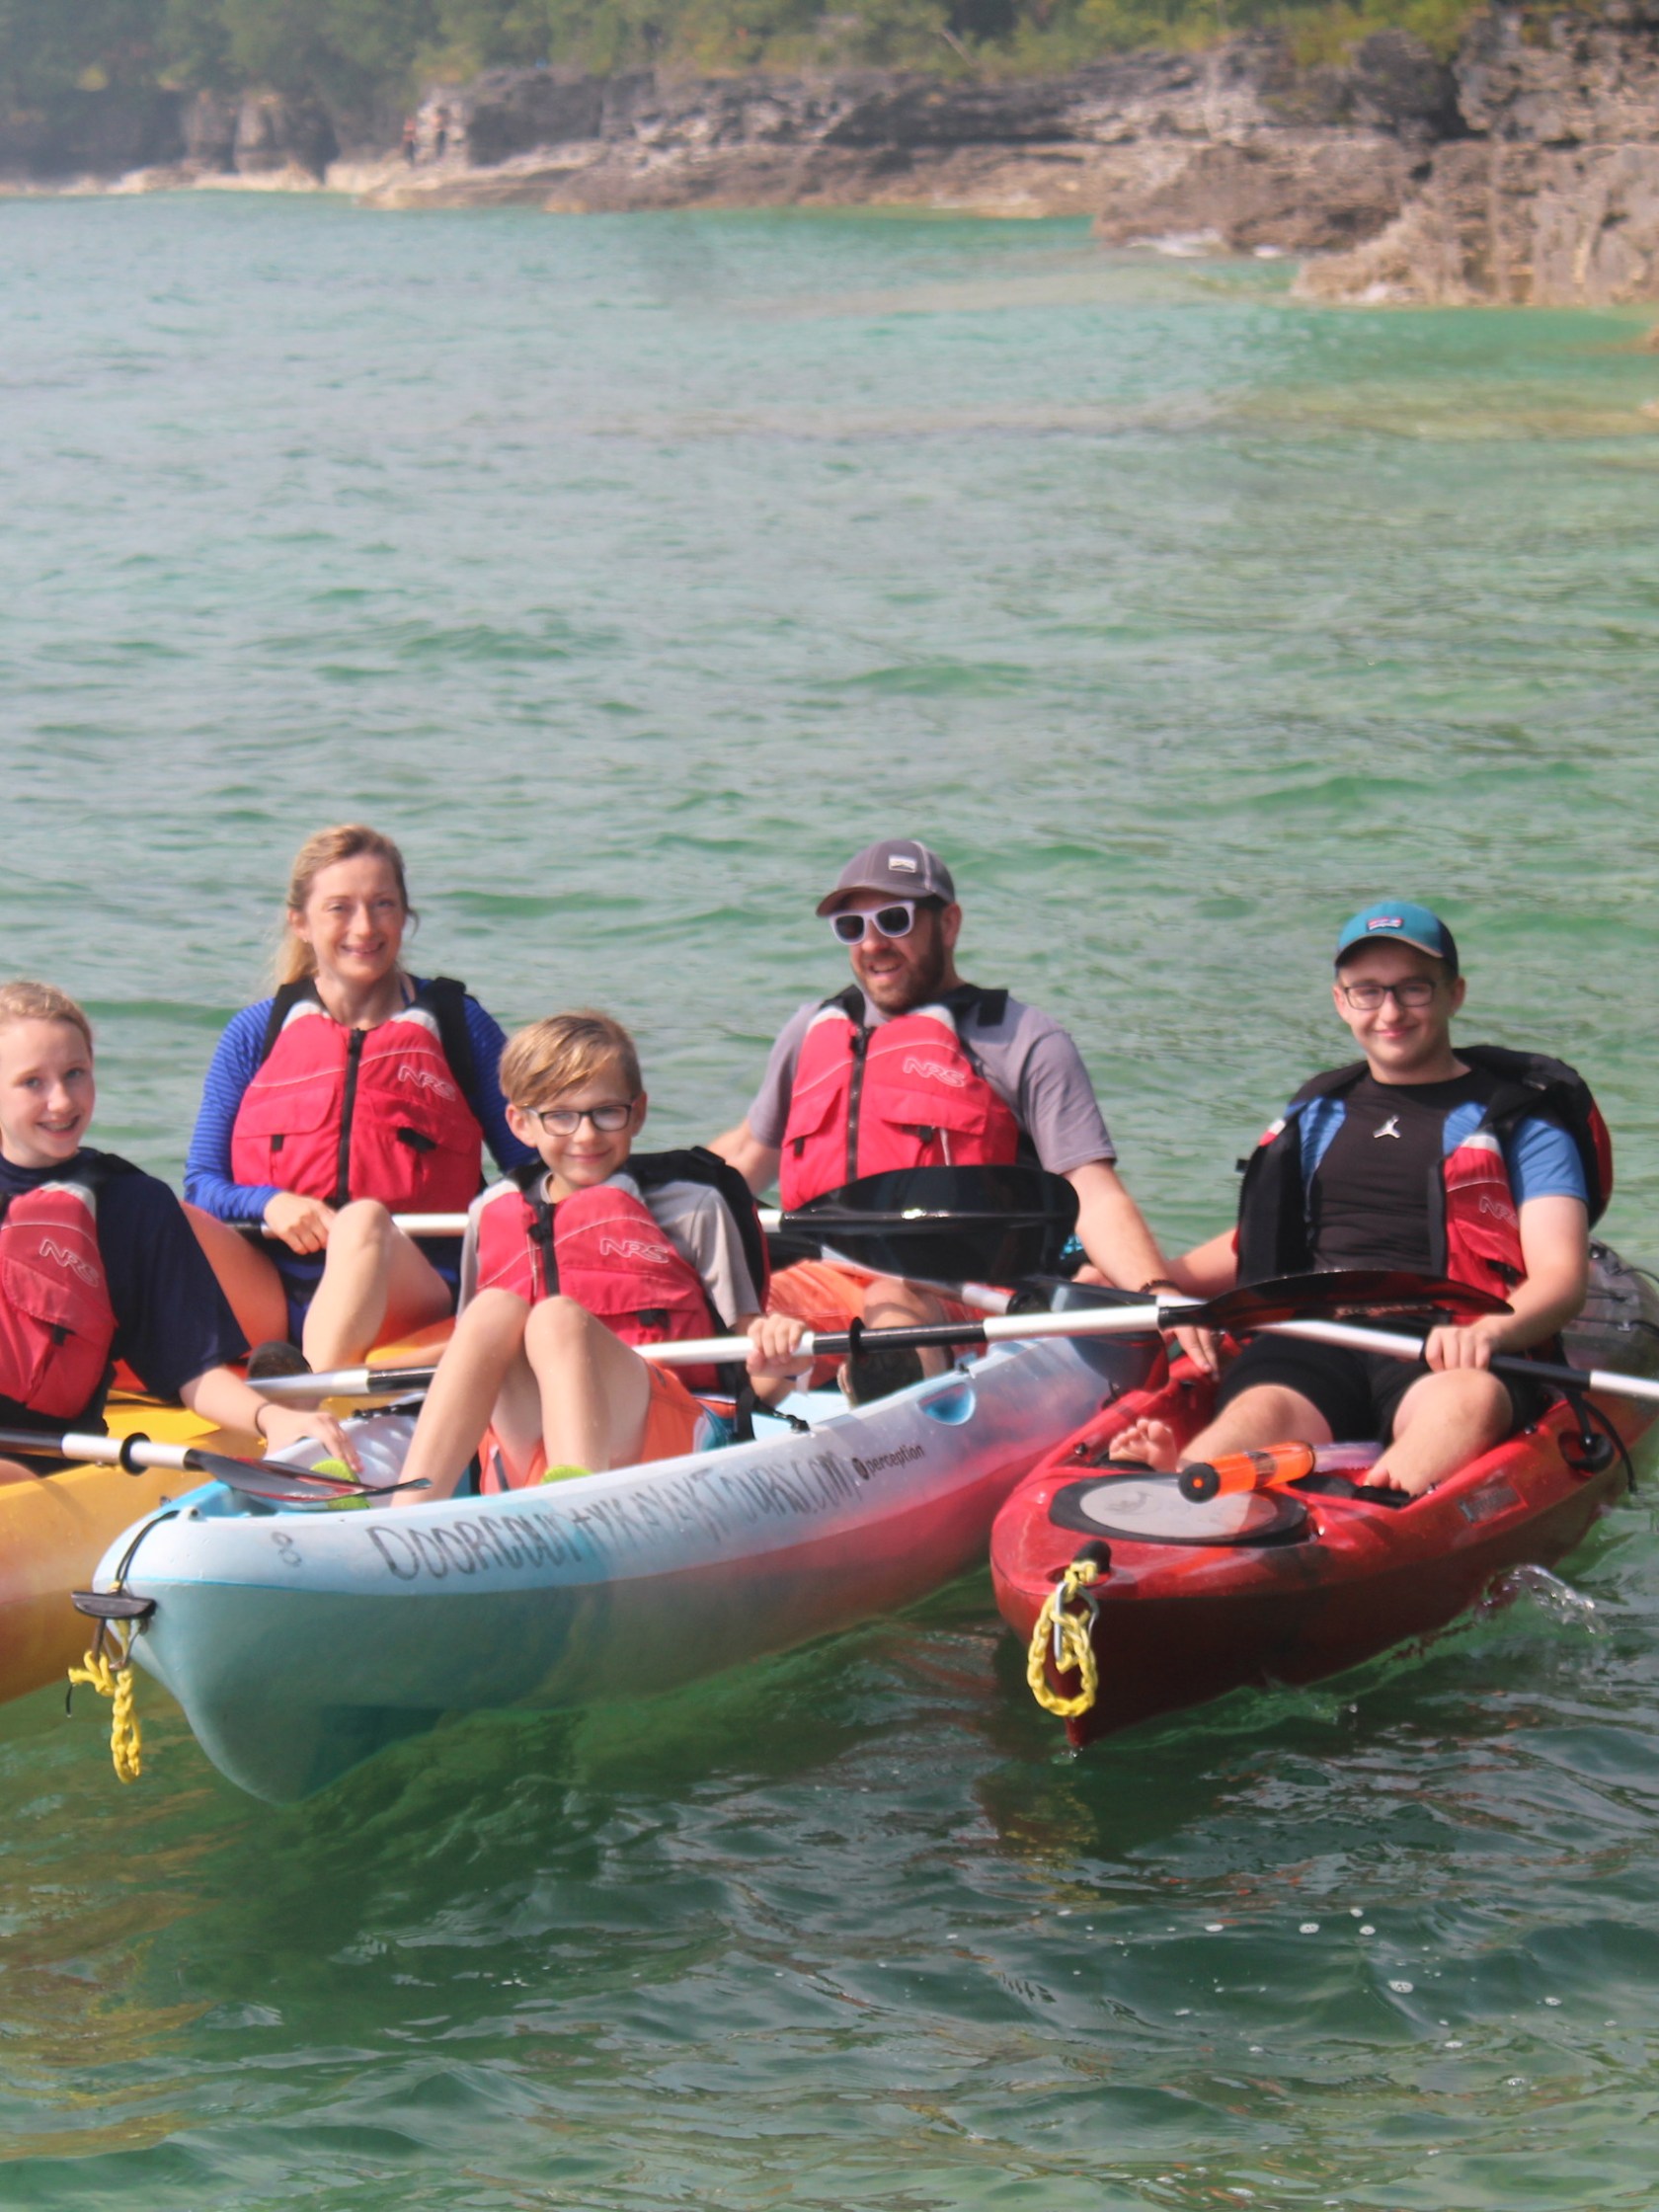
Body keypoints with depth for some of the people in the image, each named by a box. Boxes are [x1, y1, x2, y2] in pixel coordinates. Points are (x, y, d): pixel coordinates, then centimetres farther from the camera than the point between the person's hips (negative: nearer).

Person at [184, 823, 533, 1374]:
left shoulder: (457, 1024, 13)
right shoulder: (256, 1033, 14)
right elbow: (202, 1183, 10)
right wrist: (269, 1203, -12)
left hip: (411, 1292, -2)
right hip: (272, 1299, 2)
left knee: (366, 1220, -35)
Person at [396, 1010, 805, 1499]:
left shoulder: (693, 1206, 11)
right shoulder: (494, 1213, 21)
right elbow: (469, 1342, 29)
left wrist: (776, 1363, -16)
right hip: (523, 1442, 3)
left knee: (558, 1318, -29)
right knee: (495, 1309, -24)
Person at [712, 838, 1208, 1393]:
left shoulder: (1025, 1044, 6)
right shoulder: (813, 1031, 23)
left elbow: (1094, 1196, -4)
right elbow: (749, 1151, 39)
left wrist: (1160, 1293, -21)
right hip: (826, 1282, 4)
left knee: (895, 1303, -39)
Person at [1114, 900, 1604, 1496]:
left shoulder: (1519, 1118, 11)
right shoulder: (1318, 1113, 25)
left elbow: (1561, 1277, -1)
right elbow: (1260, 1244, 35)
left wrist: (1487, 1330, -24)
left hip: (1445, 1355, -3)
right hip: (1316, 1342, 3)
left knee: (1472, 1401, -40)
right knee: (1260, 1412, -33)